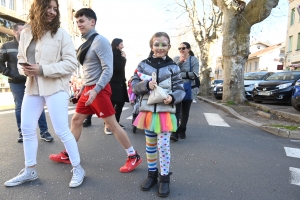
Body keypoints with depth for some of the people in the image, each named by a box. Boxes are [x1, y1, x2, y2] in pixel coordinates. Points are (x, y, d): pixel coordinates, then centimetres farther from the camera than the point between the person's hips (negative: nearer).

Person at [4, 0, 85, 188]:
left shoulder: (61, 34, -5)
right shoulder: (26, 33, 9)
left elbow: (71, 63, -11)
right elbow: (21, 57, 18)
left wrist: (43, 69, -17)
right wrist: (23, 68, -5)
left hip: (55, 87, -6)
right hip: (32, 87, 6)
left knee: (62, 130, -4)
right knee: (27, 129, 11)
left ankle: (78, 169, 14)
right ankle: (30, 170, 30)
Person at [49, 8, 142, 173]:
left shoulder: (100, 41, -12)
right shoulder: (86, 43, 15)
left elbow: (108, 70, -20)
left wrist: (96, 90, -27)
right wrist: (82, 88, 21)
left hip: (99, 89, -9)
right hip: (88, 89, 9)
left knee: (111, 124, -5)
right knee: (76, 120, 14)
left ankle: (134, 157, 7)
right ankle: (67, 155, 29)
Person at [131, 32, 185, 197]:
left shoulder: (173, 67, -1)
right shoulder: (143, 65, 2)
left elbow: (180, 89, 0)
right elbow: (134, 85, 0)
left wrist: (173, 97, -20)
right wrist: (146, 85, -19)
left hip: (165, 112, -2)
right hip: (148, 110, 2)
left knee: (163, 146, -1)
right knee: (150, 145, 15)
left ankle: (164, 178, 18)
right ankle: (152, 174, 33)